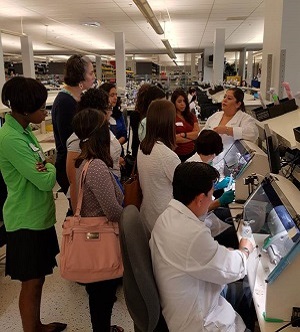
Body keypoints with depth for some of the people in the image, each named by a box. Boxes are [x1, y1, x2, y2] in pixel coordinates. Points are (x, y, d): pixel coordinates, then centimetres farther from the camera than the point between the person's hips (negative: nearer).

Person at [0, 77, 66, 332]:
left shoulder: (23, 130, 5)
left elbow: (39, 171, 9)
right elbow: (46, 180, -24)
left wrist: (44, 167, -14)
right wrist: (50, 167, -3)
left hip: (39, 216, 9)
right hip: (27, 221, -9)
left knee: (38, 278, 21)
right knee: (31, 283, 7)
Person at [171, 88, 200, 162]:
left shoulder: (191, 116, 10)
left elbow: (197, 133, 1)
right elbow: (174, 139, -15)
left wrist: (183, 134, -11)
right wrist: (192, 136, -5)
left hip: (191, 153, 5)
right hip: (177, 155, -5)